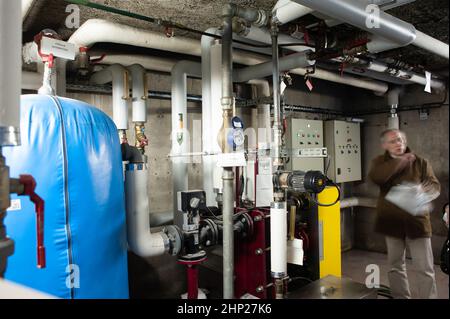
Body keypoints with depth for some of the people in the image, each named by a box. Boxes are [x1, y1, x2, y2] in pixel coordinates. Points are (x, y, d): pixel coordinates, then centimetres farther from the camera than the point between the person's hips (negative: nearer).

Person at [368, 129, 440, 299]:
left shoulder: (421, 162, 3)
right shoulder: (379, 162, 1)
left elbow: (435, 186, -2)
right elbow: (376, 177, -21)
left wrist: (422, 188, -25)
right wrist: (402, 160, -17)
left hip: (417, 220, 0)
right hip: (392, 221, 1)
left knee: (425, 268, 2)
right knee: (396, 266, 14)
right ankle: (400, 297, 30)